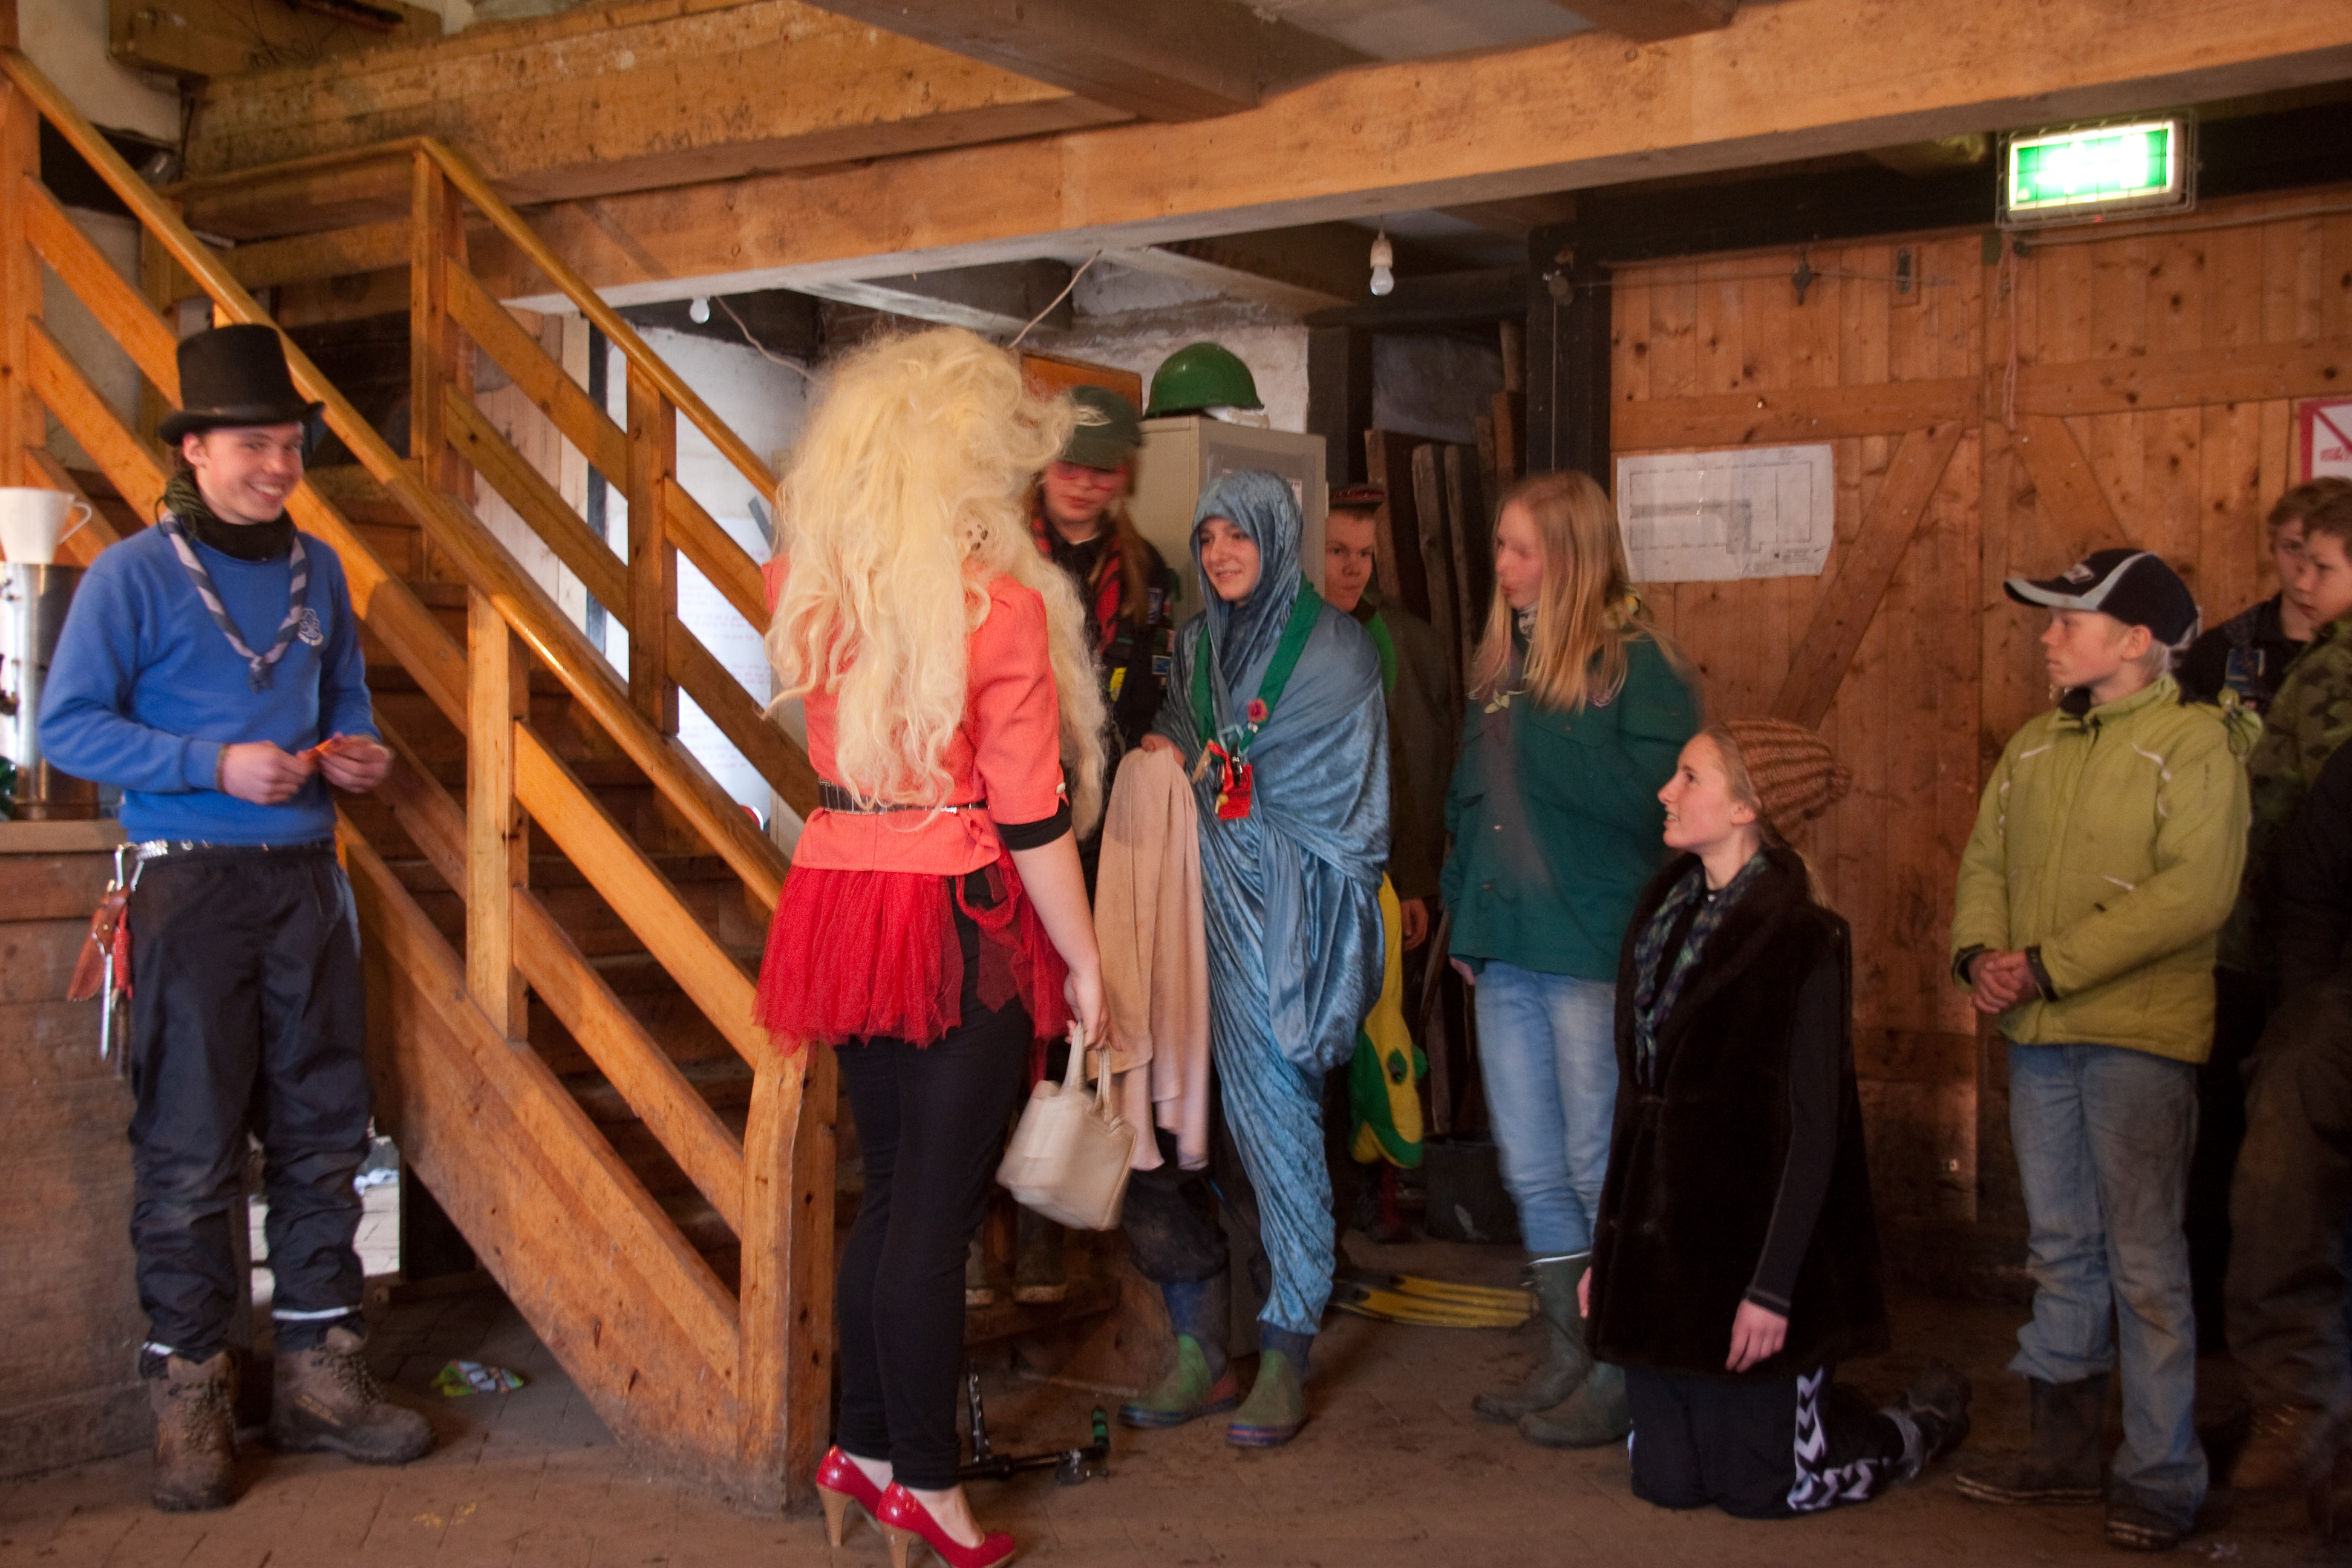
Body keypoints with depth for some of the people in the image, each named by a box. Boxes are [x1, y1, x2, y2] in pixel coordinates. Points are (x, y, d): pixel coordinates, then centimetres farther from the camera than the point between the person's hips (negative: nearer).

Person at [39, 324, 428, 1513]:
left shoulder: (318, 571, 10)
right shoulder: (133, 576, -6)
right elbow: (68, 725, -9)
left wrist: (356, 749, -1)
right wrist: (216, 765, -18)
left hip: (305, 876, 5)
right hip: (193, 881, -5)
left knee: (322, 1132, 8)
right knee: (191, 1147, -1)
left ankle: (317, 1373, 19)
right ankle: (187, 1395, 11)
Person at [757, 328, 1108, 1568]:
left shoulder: (811, 588, 3)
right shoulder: (999, 601, -14)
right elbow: (1030, 816, -13)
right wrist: (1083, 961, -4)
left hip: (844, 899, 6)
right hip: (964, 919, -6)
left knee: (888, 1186, 18)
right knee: (938, 1207, 3)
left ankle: (863, 1445, 28)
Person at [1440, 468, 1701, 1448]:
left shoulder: (1636, 662, -8)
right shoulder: (1499, 666, 15)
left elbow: (1655, 796, -19)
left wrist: (1547, 740, -16)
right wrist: (1465, 916, 13)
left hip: (1595, 957, -8)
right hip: (1506, 957, 8)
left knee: (1605, 1172, -1)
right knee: (1534, 1175, 13)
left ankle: (1621, 1380, 9)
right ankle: (1567, 1364, 25)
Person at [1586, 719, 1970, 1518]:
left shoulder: (1800, 939, -14)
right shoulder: (1664, 912, 8)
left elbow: (1814, 1127, -15)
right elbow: (1636, 1094, 10)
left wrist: (1774, 1286, -19)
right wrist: (1608, 1244, 9)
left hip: (1748, 1237, -7)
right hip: (1660, 1243, 7)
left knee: (1762, 1485, 2)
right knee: (1667, 1478, 9)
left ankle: (1927, 1420, 29)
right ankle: (1809, 1402, 36)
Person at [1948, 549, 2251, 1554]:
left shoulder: (2195, 742, -7)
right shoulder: (2033, 749, 14)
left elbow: (2194, 893, -18)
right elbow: (1985, 863, 15)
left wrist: (2049, 965, -18)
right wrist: (1979, 955, -6)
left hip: (2138, 1036, -6)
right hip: (2038, 1034, 7)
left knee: (2144, 1262, -3)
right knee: (2061, 1251, 14)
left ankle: (2159, 1479, 6)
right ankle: (2068, 1450, 25)